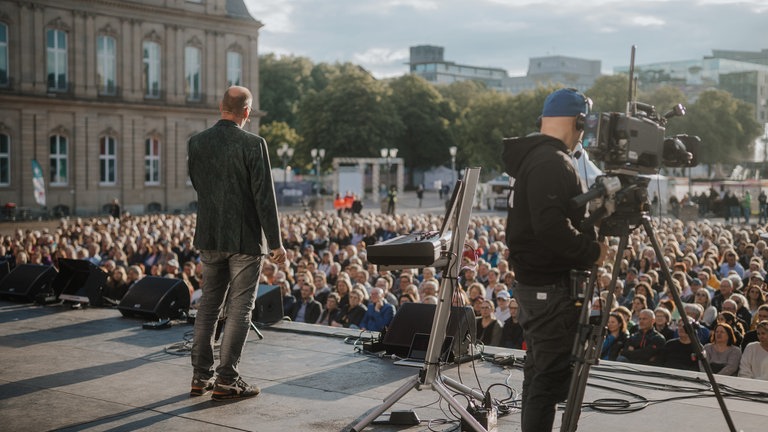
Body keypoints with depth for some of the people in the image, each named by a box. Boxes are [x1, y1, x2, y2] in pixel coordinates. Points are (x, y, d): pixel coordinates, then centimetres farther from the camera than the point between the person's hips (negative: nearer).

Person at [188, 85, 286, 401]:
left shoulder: (196, 142, 2)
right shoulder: (253, 144, -13)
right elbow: (264, 197, -14)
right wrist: (275, 242, -9)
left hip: (209, 236, 5)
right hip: (244, 238, -5)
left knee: (208, 305, 15)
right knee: (239, 309, 2)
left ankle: (200, 377, 19)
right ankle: (226, 380, 4)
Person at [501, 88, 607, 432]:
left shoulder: (532, 158, 14)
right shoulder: (552, 163, -18)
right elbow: (551, 227, -27)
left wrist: (589, 240, 13)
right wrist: (592, 251, -16)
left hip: (535, 281, 10)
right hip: (551, 286, -10)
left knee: (540, 371, 17)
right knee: (552, 374, -6)